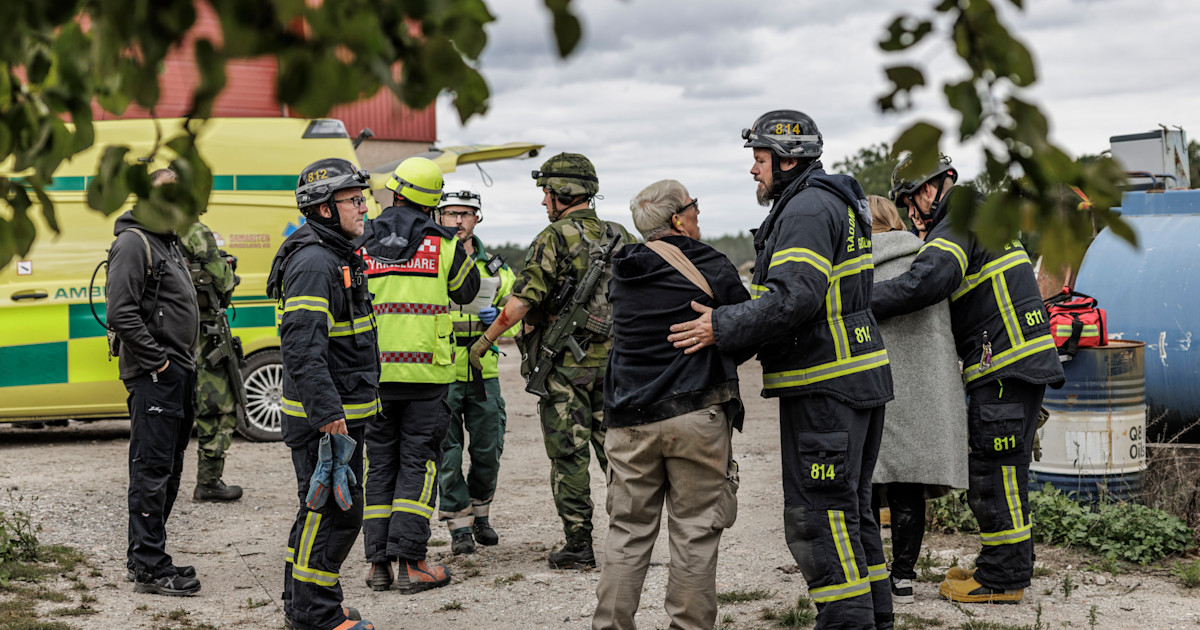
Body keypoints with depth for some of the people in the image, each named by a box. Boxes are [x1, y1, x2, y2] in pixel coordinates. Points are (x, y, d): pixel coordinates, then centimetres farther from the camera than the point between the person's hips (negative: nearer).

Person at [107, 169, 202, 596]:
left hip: (178, 373, 10)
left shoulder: (169, 243, 20)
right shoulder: (133, 243, -11)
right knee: (152, 470, -8)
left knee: (168, 469, 14)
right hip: (154, 378, -10)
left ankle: (142, 556, 23)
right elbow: (121, 312, -21)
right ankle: (149, 569, -5)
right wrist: (157, 361, -19)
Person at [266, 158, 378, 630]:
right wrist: (327, 414, -28)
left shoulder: (337, 257, 17)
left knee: (321, 509, 17)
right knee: (335, 511, -6)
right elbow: (302, 347, -26)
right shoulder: (313, 262, -18)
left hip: (341, 412, 11)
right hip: (324, 417, -11)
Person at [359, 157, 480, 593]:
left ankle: (378, 562, 11)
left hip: (374, 372, 2)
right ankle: (410, 561, -3)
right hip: (426, 369, -2)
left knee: (379, 462, 10)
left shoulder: (363, 246, 4)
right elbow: (466, 290, 13)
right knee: (418, 462, 2)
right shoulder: (442, 243, -2)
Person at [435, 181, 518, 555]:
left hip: (483, 373, 3)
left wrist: (499, 318, -6)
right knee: (447, 453, -1)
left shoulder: (494, 267, 12)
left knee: (488, 450, 9)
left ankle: (480, 513, 30)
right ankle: (459, 526, 10)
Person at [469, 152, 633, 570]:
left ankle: (577, 547, 3)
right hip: (612, 360, 6)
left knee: (569, 456, 1)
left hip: (566, 363, -5)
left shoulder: (554, 238, -11)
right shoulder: (619, 238, 8)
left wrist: (485, 341, -3)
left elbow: (522, 301, -14)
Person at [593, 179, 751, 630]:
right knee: (694, 533, 3)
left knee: (628, 531, 10)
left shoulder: (622, 275, 7)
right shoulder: (711, 268, -5)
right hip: (696, 415, -4)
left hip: (629, 419, 4)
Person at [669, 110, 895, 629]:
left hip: (824, 389, -11)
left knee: (817, 516, -7)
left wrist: (723, 327, -19)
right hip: (859, 381, 11)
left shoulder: (808, 207, -14)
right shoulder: (838, 202, 20)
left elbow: (794, 297, -26)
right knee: (850, 509, 17)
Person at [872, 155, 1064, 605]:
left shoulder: (960, 224, -10)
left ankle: (1002, 577, -1)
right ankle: (1012, 563, 22)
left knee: (994, 468, -6)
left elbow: (928, 280, -30)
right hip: (1015, 363, 10)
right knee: (1001, 467, 15)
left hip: (1006, 365, -10)